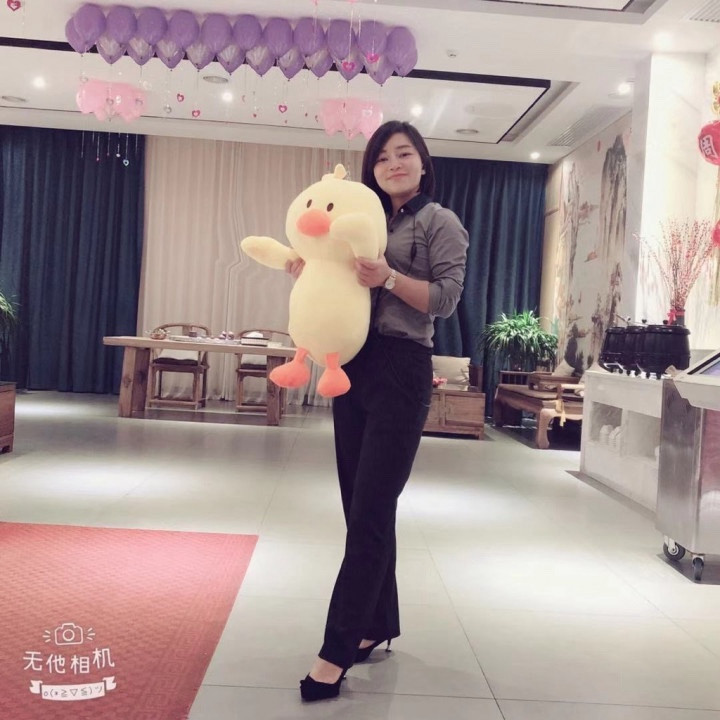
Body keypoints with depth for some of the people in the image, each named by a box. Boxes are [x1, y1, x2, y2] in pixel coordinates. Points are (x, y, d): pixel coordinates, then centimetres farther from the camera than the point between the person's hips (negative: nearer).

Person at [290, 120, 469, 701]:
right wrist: (311, 273, -1)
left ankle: (337, 652, -3)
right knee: (362, 509, 12)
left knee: (369, 515, -7)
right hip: (351, 368, 7)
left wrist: (389, 279, -23)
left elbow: (446, 298, -10)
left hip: (400, 374, -7)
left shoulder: (441, 222, 0)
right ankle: (380, 626, 26)